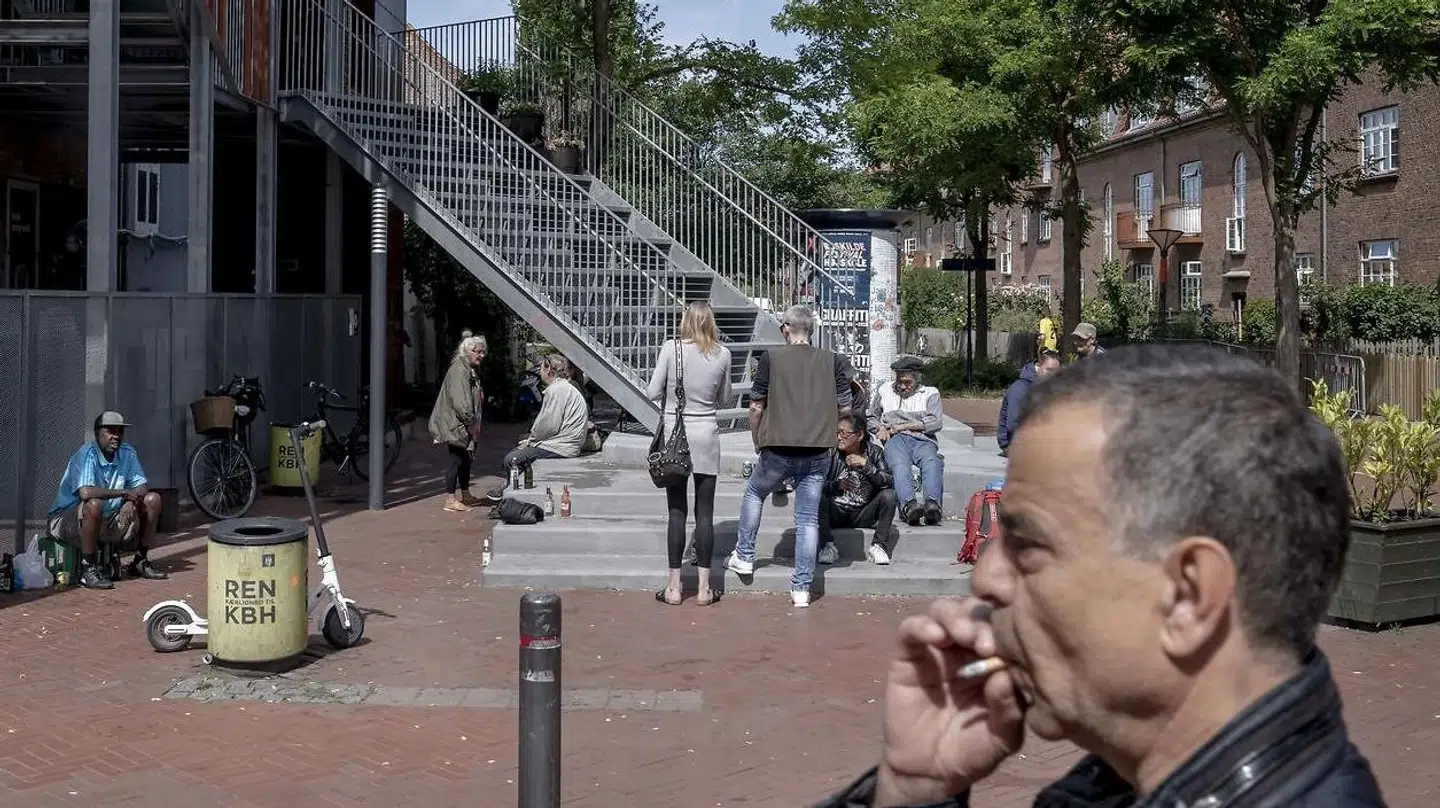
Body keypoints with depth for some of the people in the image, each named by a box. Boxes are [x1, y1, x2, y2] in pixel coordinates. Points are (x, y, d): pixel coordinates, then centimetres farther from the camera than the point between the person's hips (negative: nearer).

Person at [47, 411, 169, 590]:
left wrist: (132, 501, -20)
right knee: (94, 504, -39)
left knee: (152, 499, -2)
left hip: (107, 521, 7)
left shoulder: (127, 453, 1)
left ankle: (141, 562, 9)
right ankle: (87, 570, -26)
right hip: (67, 520, -7)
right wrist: (124, 493, -26)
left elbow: (142, 486, 2)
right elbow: (85, 493, -36)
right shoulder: (87, 454, -21)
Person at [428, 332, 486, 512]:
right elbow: (460, 402, -25)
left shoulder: (473, 370, 15)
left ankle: (465, 496, 26)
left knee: (465, 460, 16)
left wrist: (474, 424, 15)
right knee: (456, 460, -7)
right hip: (455, 425, -10)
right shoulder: (459, 370, -18)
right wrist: (471, 423, -19)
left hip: (465, 426, 10)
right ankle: (451, 500, -4)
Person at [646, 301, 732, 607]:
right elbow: (724, 398, 9)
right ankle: (704, 588, 9)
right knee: (704, 513, 6)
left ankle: (674, 587, 8)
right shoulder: (722, 354, -1)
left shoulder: (671, 348, -7)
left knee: (677, 512, 4)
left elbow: (653, 392, -5)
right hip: (706, 435, 1)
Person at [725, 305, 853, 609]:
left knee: (754, 493, 25)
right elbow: (845, 408, 4)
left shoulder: (771, 358, -4)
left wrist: (758, 442, 12)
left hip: (779, 449, -1)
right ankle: (802, 588, 7)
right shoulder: (832, 361, 2)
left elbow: (756, 407, -2)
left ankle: (744, 557, 31)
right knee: (809, 518, 7)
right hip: (818, 451, 2)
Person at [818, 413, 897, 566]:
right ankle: (829, 546, -20)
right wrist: (836, 485, -32)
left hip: (863, 515, 1)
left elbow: (890, 483, -16)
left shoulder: (873, 452, -3)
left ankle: (877, 546, -14)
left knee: (888, 496, -23)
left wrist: (865, 465, -26)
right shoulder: (831, 453, -7)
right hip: (835, 514, -1)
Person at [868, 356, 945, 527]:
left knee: (931, 462, -37)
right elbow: (871, 417, 34)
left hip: (923, 439, 0)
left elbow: (935, 423, 6)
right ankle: (909, 505, -59)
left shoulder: (930, 393, 21)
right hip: (896, 440, 1)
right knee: (900, 464, -37)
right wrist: (880, 428, 10)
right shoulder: (884, 392, 30)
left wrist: (904, 426, 0)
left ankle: (932, 504, -59)